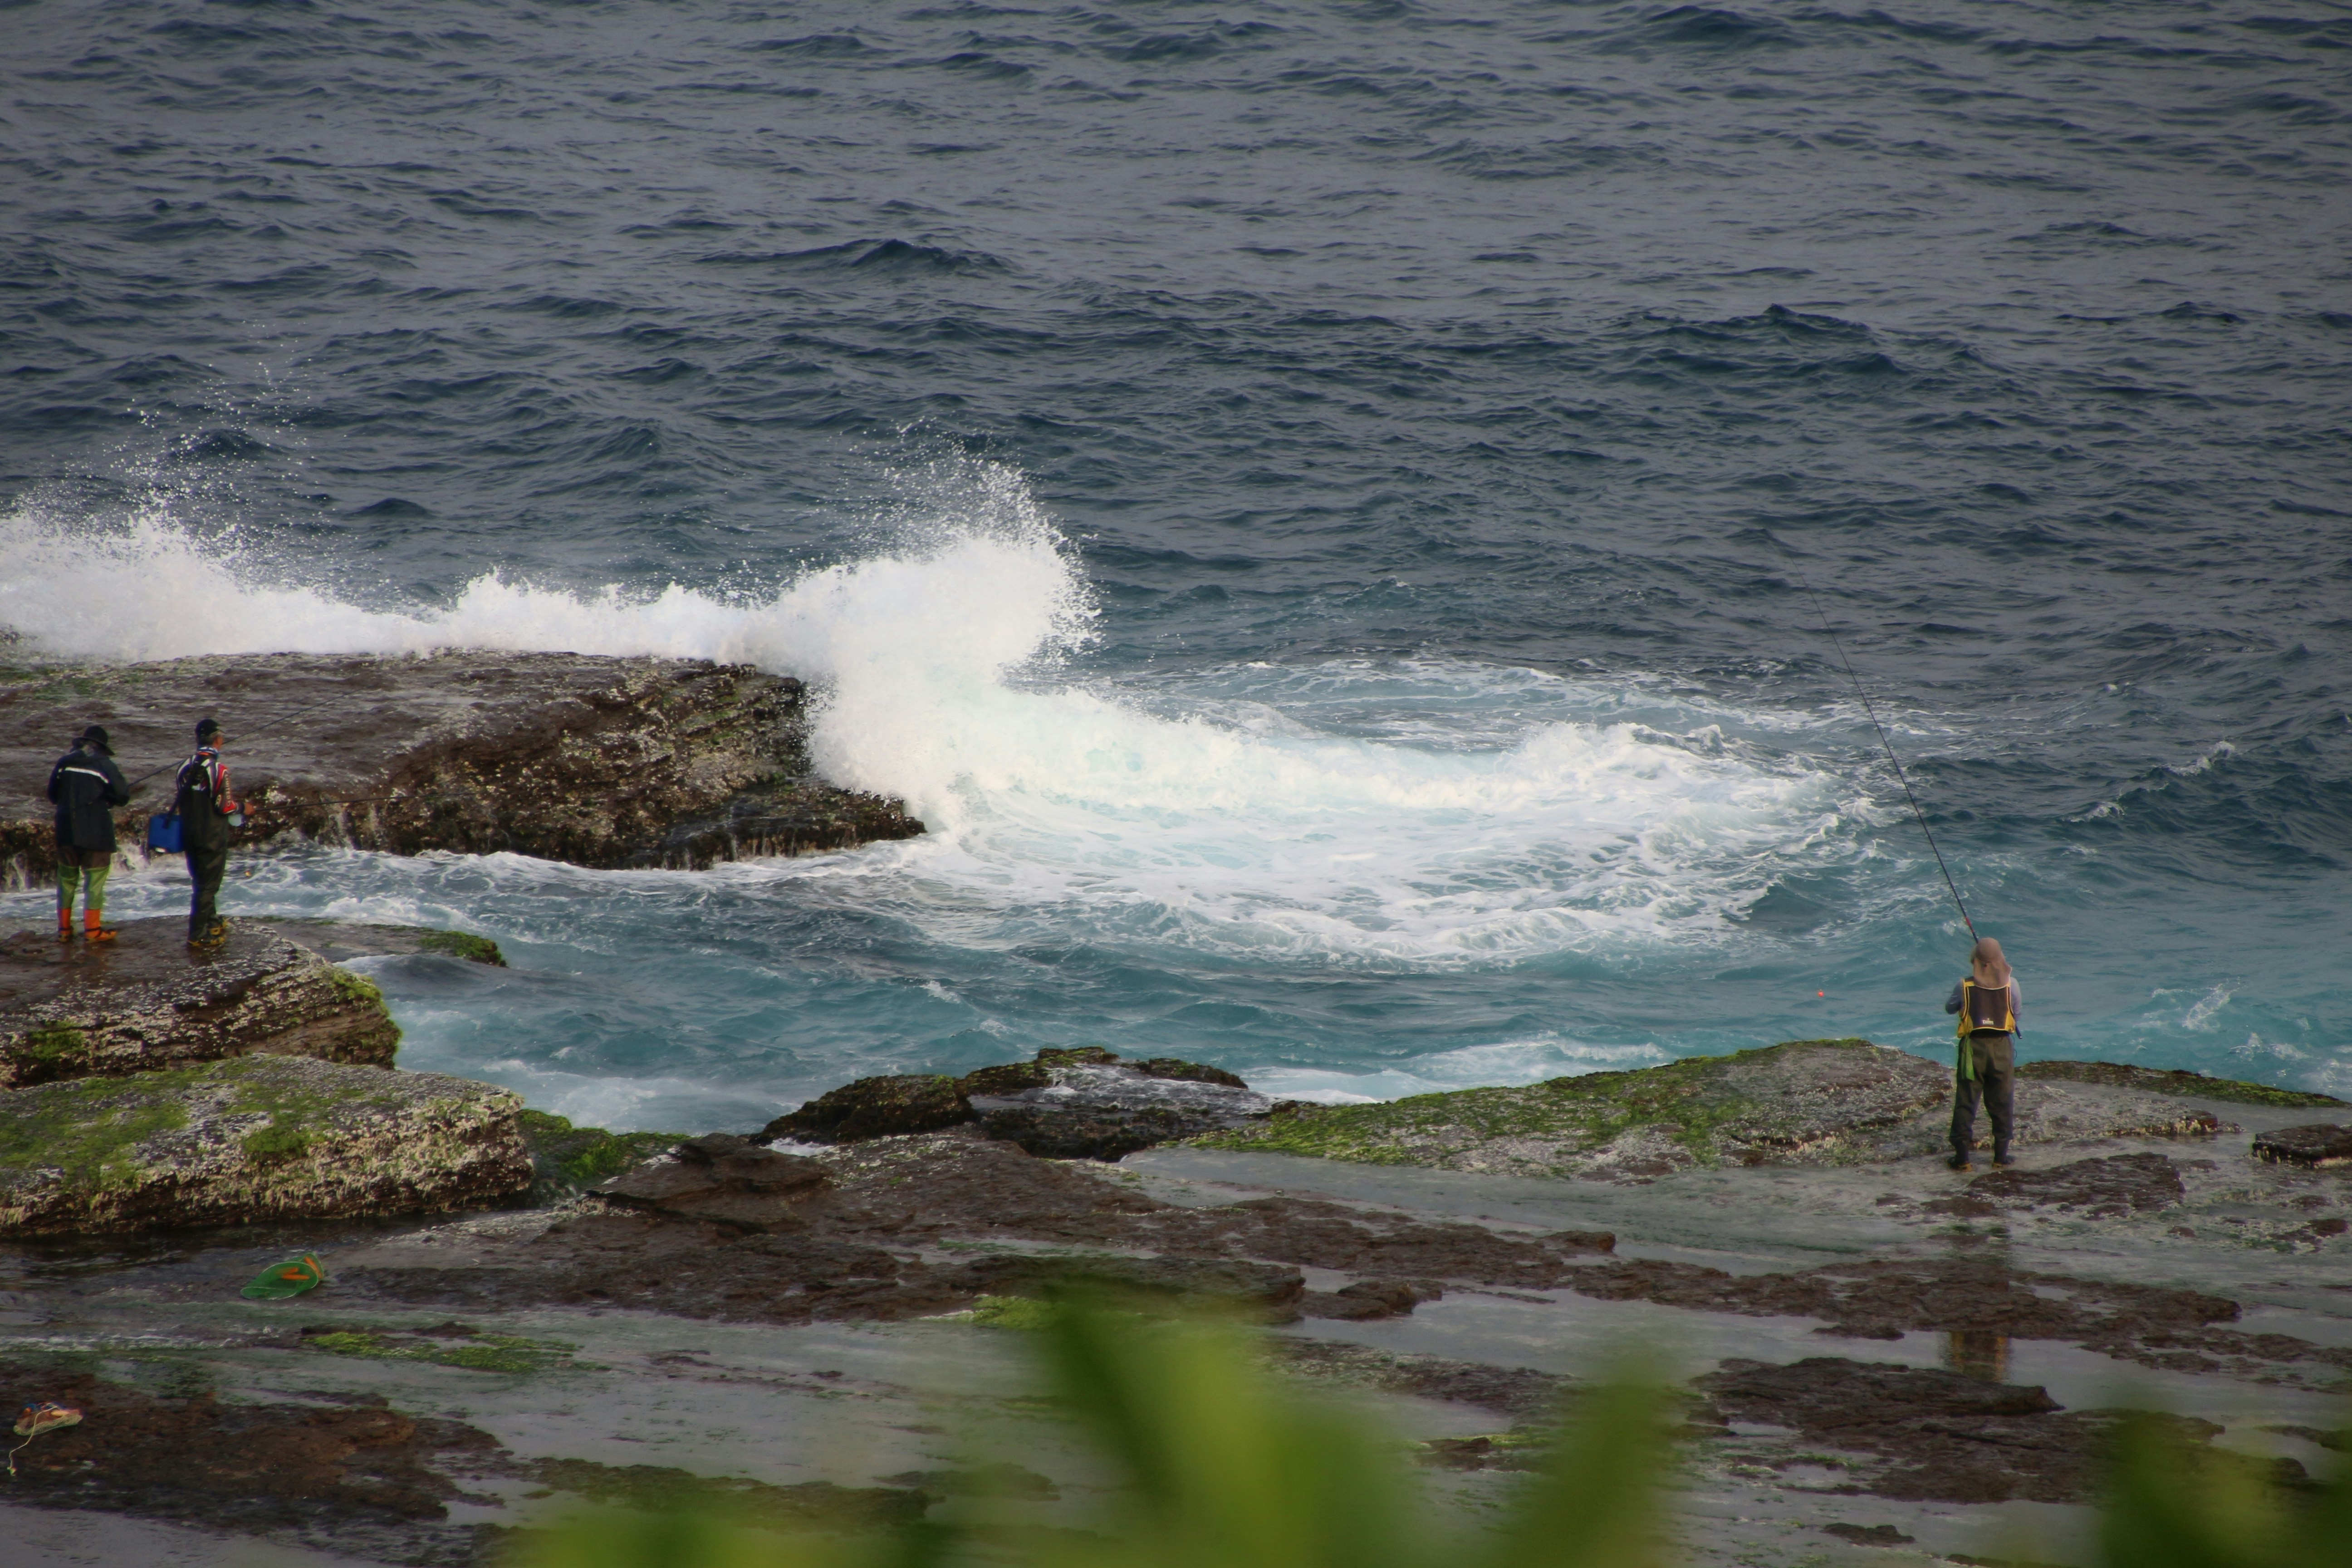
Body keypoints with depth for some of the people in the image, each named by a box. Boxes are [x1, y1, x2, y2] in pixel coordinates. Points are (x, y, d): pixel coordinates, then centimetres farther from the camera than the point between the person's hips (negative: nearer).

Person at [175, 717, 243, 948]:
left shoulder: (185, 768, 1)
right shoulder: (219, 769, -18)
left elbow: (179, 805, 9)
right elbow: (225, 806, -19)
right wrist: (241, 808, 1)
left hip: (189, 835, 6)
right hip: (212, 838, -6)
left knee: (202, 882, 20)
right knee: (208, 884, 1)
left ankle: (213, 924, 34)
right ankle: (197, 935, 1)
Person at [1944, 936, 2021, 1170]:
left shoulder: (1965, 985, -6)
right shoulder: (2010, 984, -5)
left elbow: (1949, 1007, 8)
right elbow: (2017, 1011, 8)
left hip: (1973, 1046, -1)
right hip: (2002, 1047, 1)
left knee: (1965, 1101, 4)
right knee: (2001, 1103, 11)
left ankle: (1962, 1155, 0)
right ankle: (2001, 1154, 14)